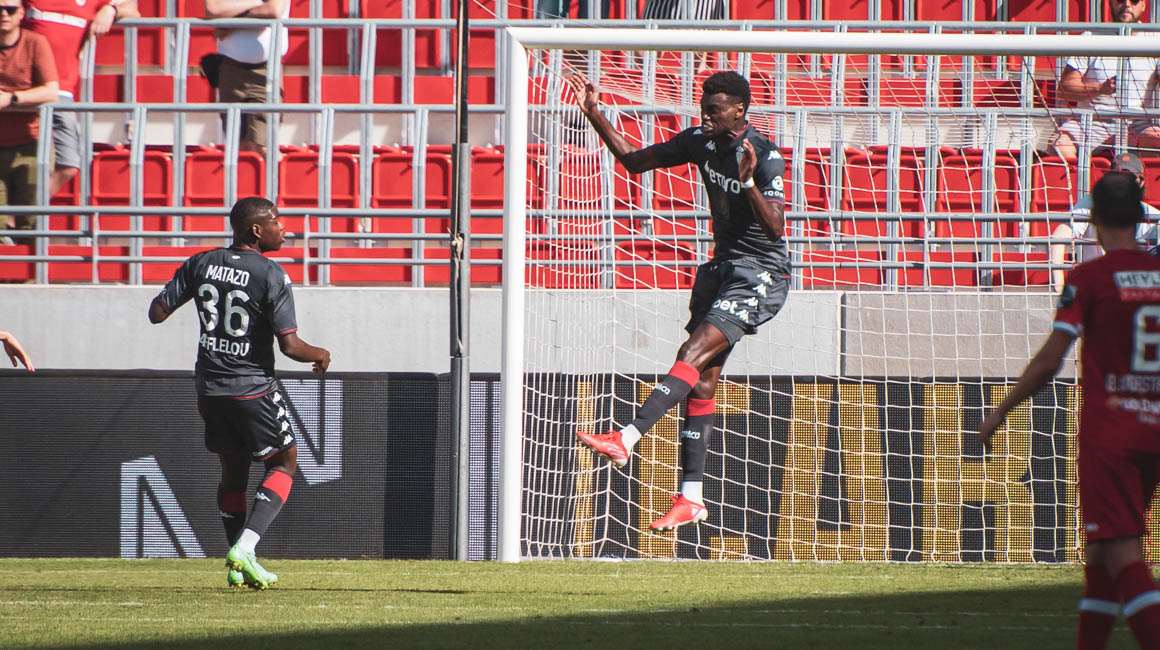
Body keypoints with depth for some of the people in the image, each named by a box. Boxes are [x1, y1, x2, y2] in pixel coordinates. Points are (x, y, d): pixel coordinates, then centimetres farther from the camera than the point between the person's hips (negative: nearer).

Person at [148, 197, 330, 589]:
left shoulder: (200, 265, 1)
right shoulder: (272, 277, -14)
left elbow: (156, 314, 3)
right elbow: (290, 346, -18)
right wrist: (320, 355, 3)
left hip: (210, 389, 5)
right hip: (253, 387, -5)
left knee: (233, 469, 19)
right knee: (284, 462, 11)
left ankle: (238, 565, 15)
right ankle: (245, 546, -7)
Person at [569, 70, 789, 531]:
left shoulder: (766, 156, -18)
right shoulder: (699, 142, 3)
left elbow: (775, 229, -26)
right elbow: (633, 160, 13)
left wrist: (748, 183, -40)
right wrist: (594, 114, 3)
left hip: (761, 274, -7)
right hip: (723, 266, 8)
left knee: (693, 355, -23)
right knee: (701, 382, 1)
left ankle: (627, 440, -34)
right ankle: (691, 498, 1)